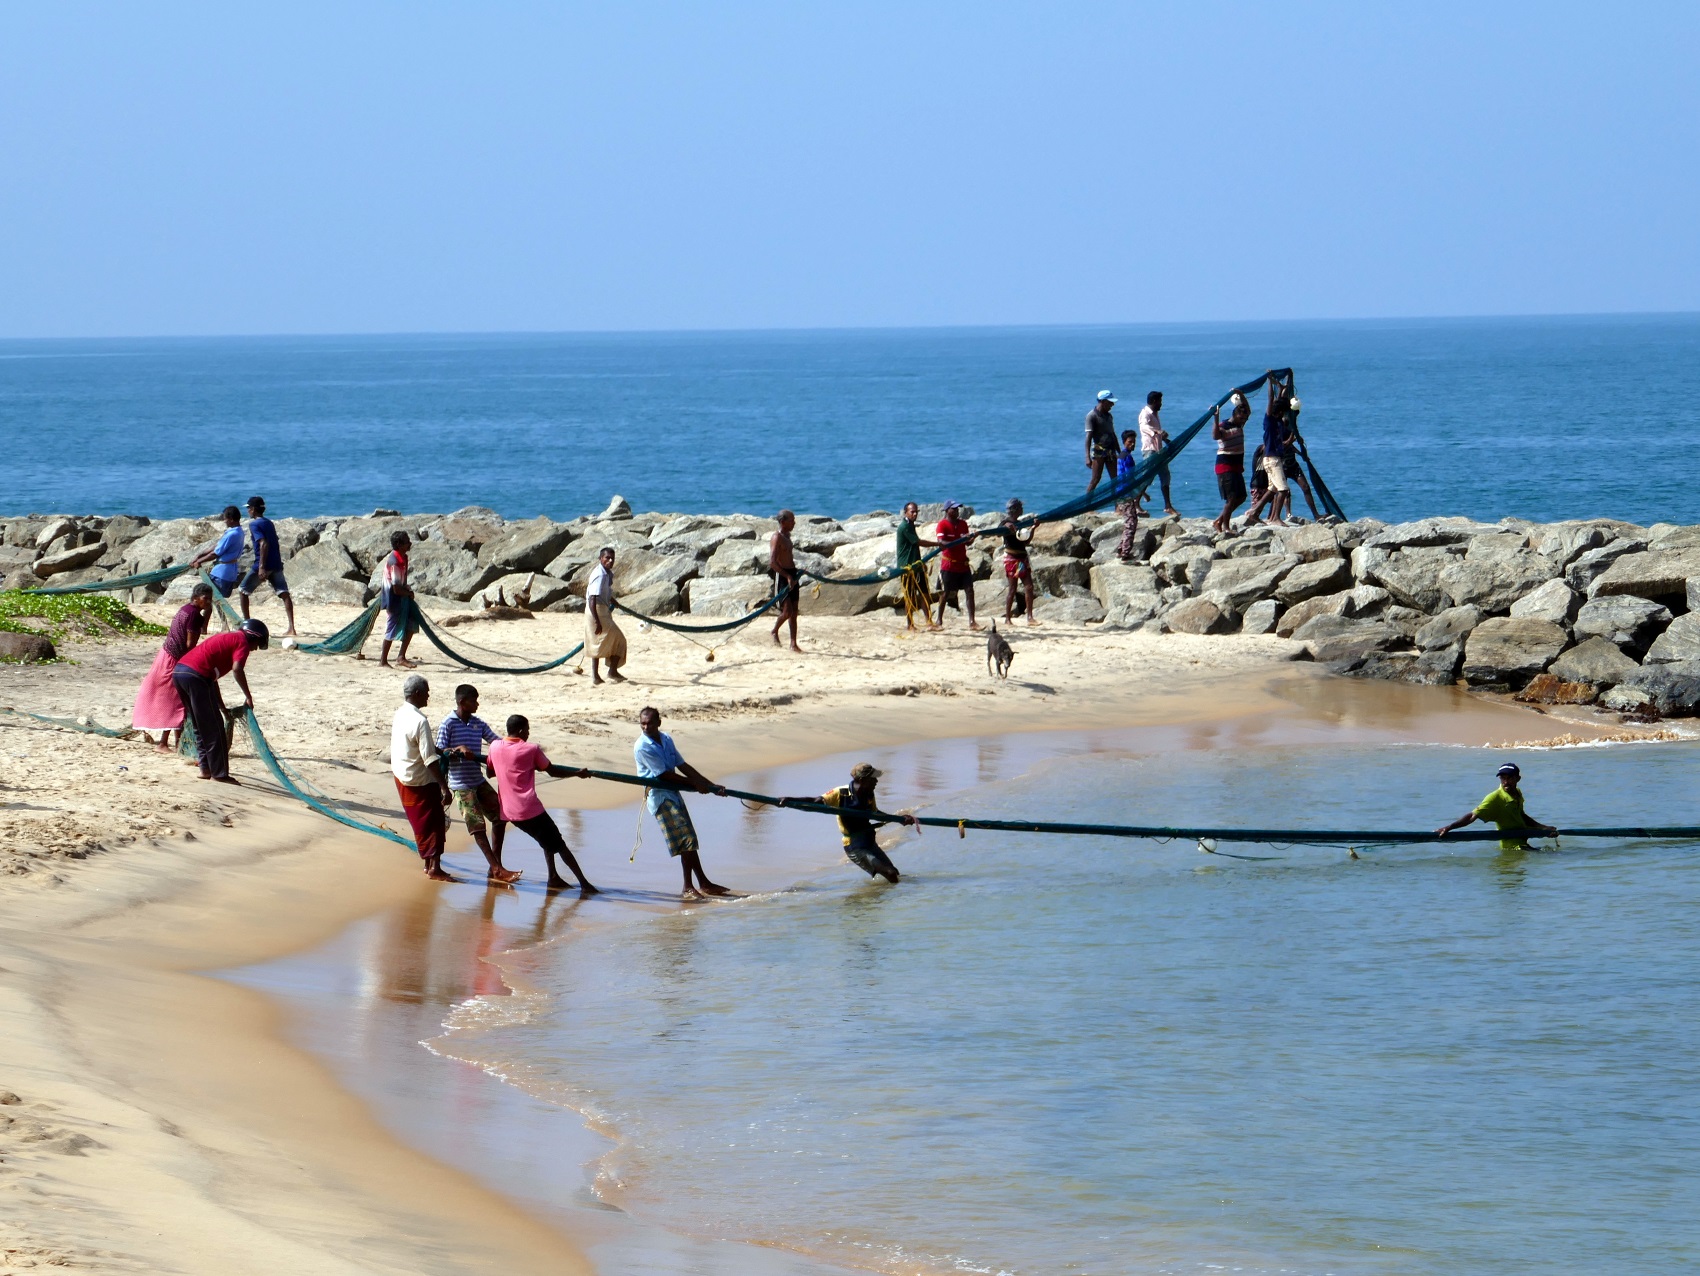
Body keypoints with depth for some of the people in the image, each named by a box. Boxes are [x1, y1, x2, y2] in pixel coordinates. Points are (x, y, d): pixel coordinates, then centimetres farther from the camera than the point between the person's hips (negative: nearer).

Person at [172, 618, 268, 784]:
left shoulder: (226, 638, 31)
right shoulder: (242, 642, 5)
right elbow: (237, 669, -14)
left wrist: (223, 708, 38)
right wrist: (248, 696, -6)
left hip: (178, 671, 9)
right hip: (195, 675, -9)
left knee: (200, 726, 20)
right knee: (214, 727, 0)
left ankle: (206, 769, 23)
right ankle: (220, 773, 2)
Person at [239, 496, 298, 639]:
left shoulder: (254, 524, -8)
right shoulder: (269, 523, 16)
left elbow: (263, 544, -20)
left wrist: (261, 567, -25)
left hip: (262, 566, -7)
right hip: (277, 565, 7)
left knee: (244, 591, 11)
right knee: (284, 594, -3)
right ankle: (291, 628, -14)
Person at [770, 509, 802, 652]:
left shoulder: (787, 536, 13)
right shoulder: (777, 538, -14)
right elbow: (772, 562, -22)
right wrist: (788, 576, -26)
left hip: (791, 575, 9)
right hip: (781, 576, -9)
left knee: (794, 612, 7)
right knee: (787, 611, -12)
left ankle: (793, 644, 10)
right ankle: (775, 631, 15)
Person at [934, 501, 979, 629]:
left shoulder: (963, 523, 10)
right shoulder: (942, 524, -8)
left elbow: (967, 543, 12)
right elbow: (941, 543, -20)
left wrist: (973, 537, -10)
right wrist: (959, 541, -32)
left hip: (963, 563, 5)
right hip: (949, 564, -5)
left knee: (969, 591, -3)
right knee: (945, 593, 2)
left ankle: (972, 621, -3)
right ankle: (939, 621, 13)